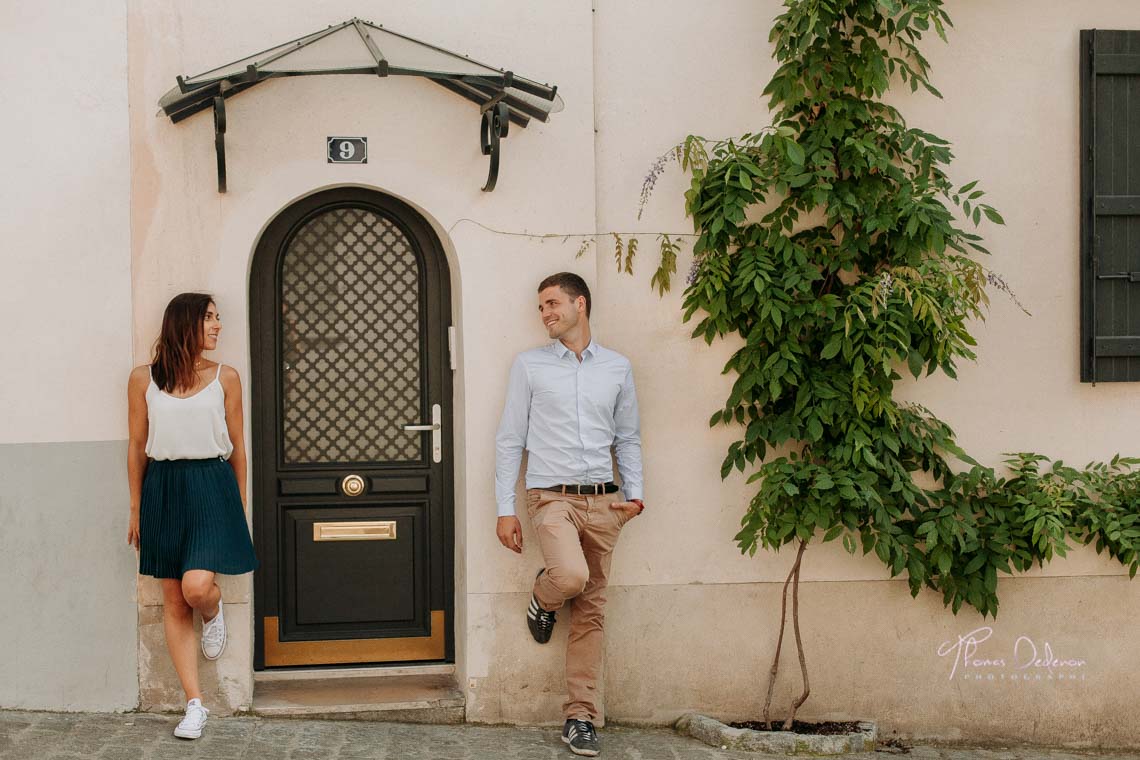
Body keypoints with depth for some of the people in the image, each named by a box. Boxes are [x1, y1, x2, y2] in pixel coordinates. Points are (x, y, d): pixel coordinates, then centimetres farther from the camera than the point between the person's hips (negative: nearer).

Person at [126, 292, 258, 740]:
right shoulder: (143, 379, 3)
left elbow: (237, 447, 8)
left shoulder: (225, 378, 4)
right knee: (174, 602, 3)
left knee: (197, 587, -19)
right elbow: (136, 447, 7)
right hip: (163, 489, 1)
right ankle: (195, 705, 9)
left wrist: (240, 507, 10)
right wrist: (136, 510, 8)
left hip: (212, 488, -1)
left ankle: (213, 615, 20)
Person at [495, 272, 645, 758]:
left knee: (590, 612, 3)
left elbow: (628, 438, 17)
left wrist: (635, 492, 2)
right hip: (551, 497, -3)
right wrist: (505, 509, -2)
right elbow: (509, 439, 3)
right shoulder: (529, 366, 4)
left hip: (602, 501, 3)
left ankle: (580, 718, 10)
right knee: (570, 575, -29)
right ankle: (543, 599, 9)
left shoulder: (617, 368, 11)